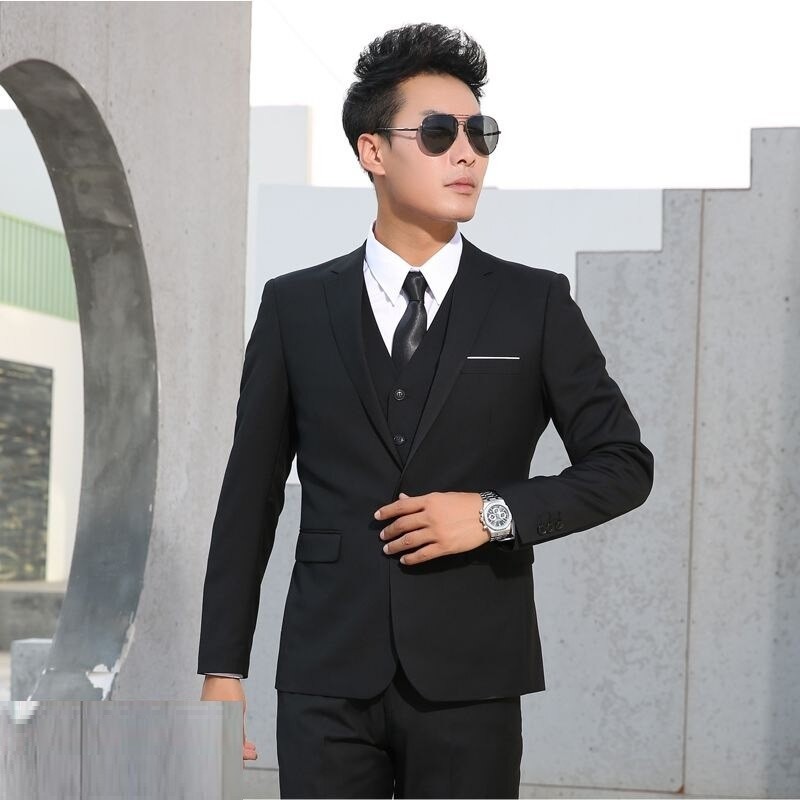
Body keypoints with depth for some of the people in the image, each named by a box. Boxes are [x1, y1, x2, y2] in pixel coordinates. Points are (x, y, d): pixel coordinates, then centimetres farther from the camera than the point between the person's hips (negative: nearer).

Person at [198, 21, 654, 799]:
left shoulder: (535, 304, 5)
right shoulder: (294, 305, 6)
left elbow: (624, 464, 7)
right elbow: (249, 496, 7)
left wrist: (497, 512, -9)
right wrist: (222, 670, 3)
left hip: (471, 675, 0)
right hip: (327, 677, 1)